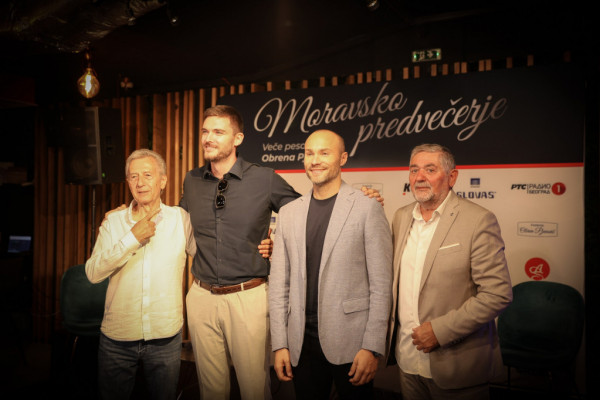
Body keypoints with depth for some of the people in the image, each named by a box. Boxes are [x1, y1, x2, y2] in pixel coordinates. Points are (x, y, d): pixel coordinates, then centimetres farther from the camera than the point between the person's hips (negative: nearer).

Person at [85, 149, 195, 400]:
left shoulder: (181, 219, -3)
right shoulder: (113, 222, 0)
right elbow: (93, 273, -10)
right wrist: (132, 237, -18)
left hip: (165, 337, -1)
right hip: (117, 337, 1)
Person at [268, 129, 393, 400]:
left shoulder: (367, 209, -5)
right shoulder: (288, 213, 7)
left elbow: (381, 285, -7)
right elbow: (279, 284, 8)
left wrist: (372, 347, -10)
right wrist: (279, 344, 5)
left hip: (350, 345, -3)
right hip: (302, 344, 4)